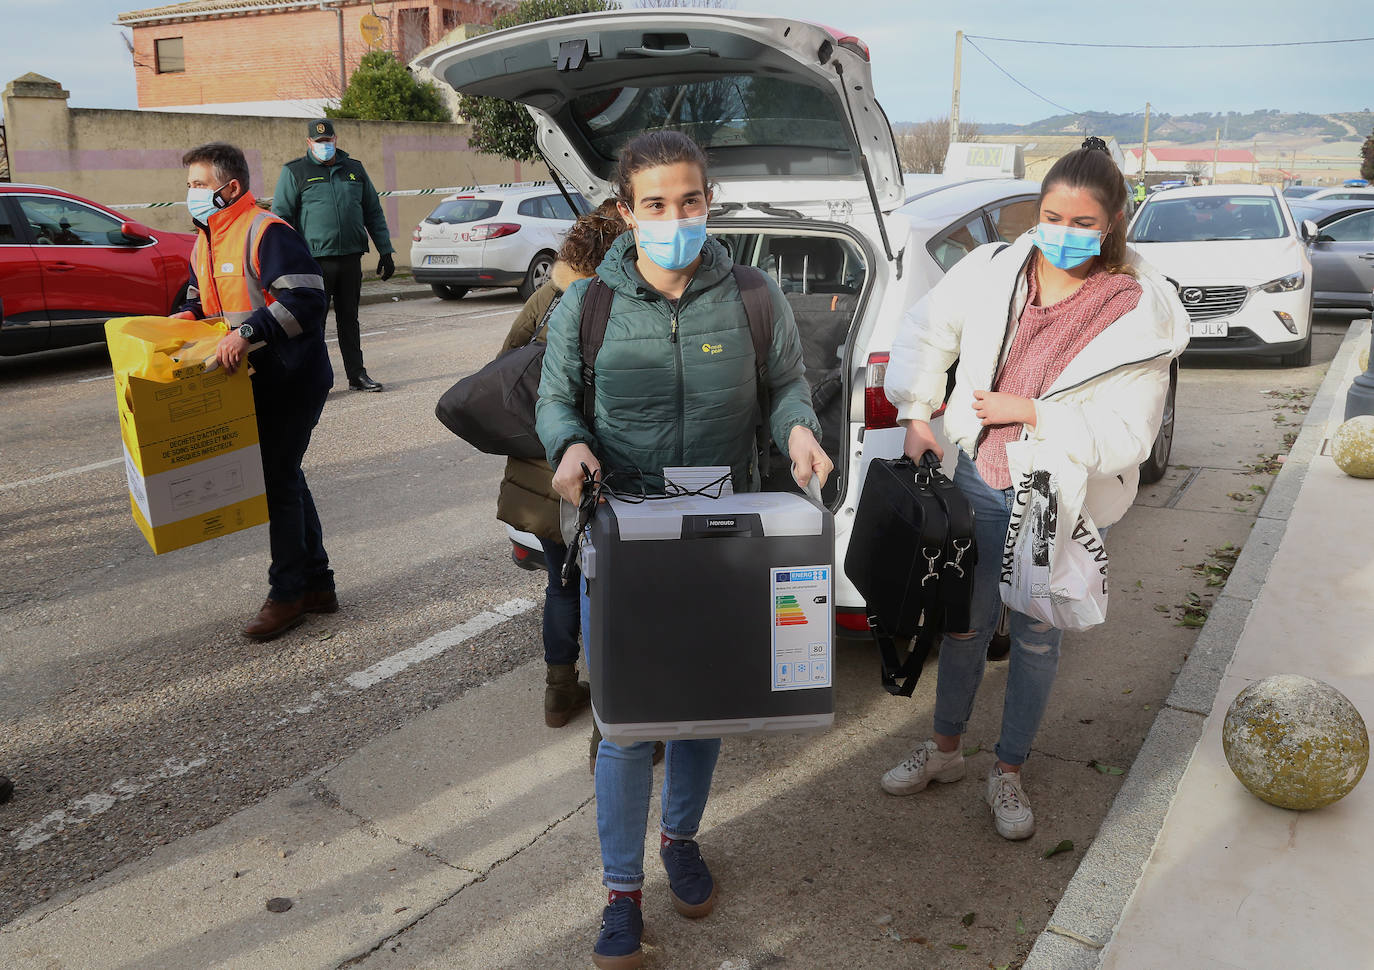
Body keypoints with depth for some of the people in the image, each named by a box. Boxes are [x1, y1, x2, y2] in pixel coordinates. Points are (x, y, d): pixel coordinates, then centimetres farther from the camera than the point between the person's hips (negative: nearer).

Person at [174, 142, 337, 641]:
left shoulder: (268, 233, -17)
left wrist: (248, 332, -32)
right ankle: (316, 584, 24)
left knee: (278, 479, -4)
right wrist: (187, 316, 3)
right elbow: (203, 297, 25)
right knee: (283, 477, 13)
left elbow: (305, 299, -27)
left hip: (291, 380, -10)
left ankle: (287, 593, 9)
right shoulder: (205, 242, 14)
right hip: (251, 382, 10)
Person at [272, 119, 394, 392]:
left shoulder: (354, 169, 14)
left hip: (351, 258, 4)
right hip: (314, 260, -3)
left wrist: (385, 251, 12)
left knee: (349, 319, 11)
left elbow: (374, 213, 18)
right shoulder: (294, 172, 3)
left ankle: (357, 374, 17)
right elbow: (280, 217, 0)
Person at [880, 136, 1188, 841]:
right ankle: (944, 749, 38)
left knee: (1036, 637, 14)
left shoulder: (1140, 317, -14)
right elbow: (926, 333, 8)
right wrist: (916, 416, 1)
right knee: (967, 622, 16)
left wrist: (1031, 412, -20)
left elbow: (1126, 438, -16)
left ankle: (1009, 772, 34)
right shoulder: (992, 272, -7)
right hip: (982, 483, 2)